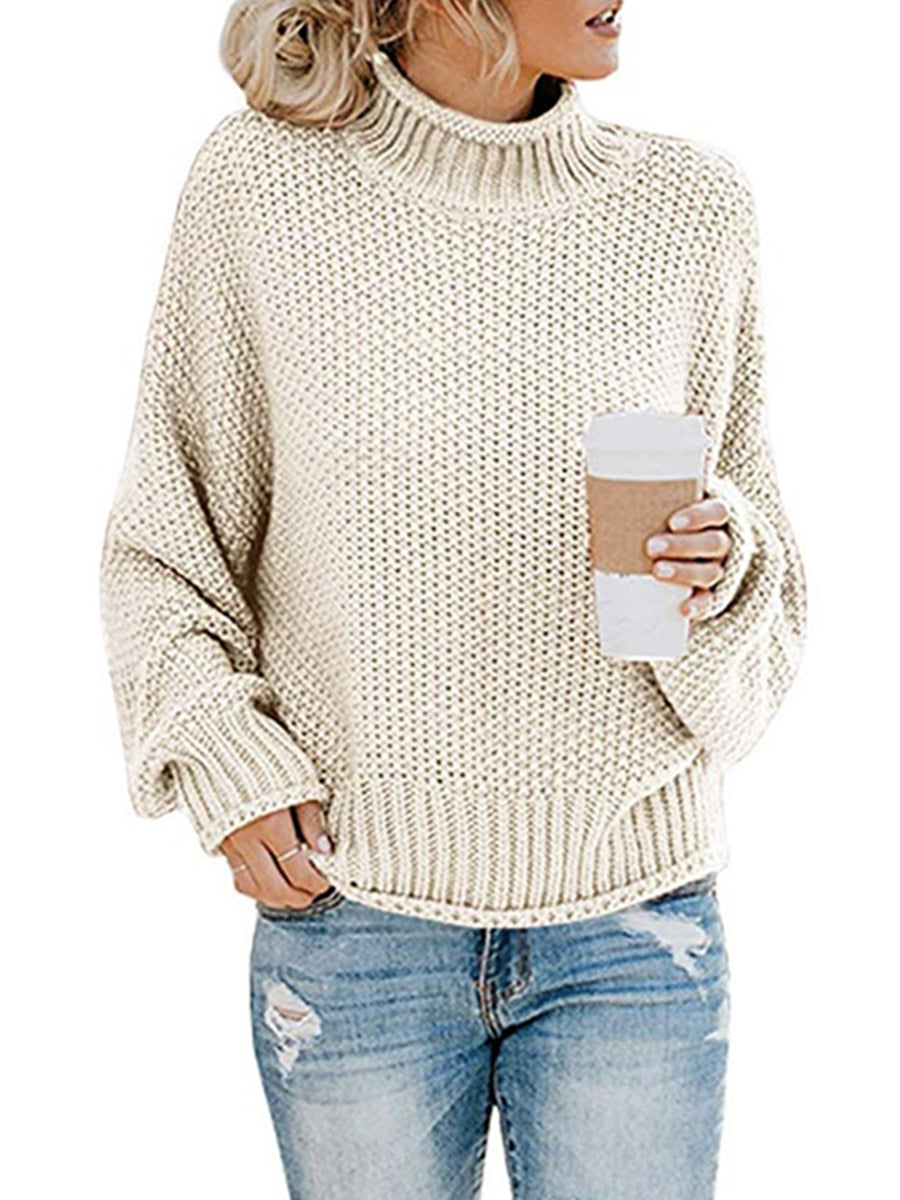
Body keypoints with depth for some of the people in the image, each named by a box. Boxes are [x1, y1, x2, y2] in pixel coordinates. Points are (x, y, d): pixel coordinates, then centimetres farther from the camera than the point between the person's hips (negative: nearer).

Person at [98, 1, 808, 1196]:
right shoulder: (259, 180, -4)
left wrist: (720, 567, -13)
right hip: (353, 912, 0)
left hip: (631, 923, 1)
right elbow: (164, 531, 5)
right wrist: (223, 762, -7)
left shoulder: (692, 201, 0)